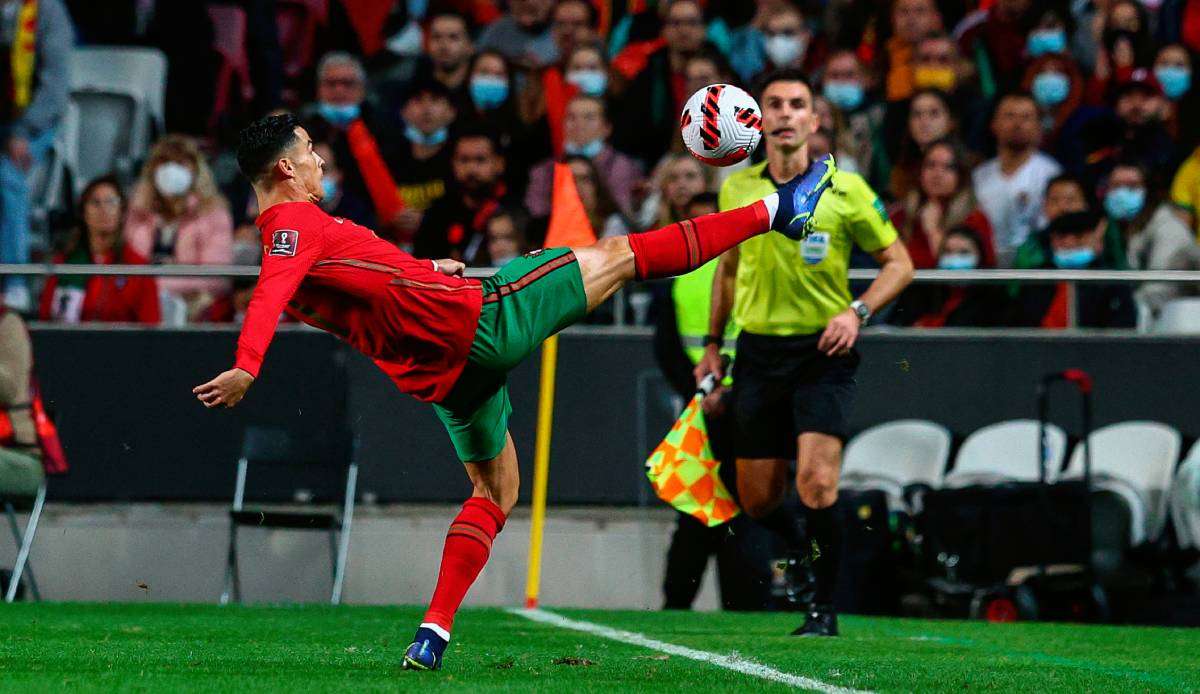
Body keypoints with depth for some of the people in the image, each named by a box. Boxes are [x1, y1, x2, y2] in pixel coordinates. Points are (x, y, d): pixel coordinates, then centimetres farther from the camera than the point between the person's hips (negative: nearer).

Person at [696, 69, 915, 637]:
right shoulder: (736, 189, 6)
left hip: (823, 351, -3)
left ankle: (824, 605, -6)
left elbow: (899, 262, 3)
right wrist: (713, 344, 19)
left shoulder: (845, 190, -4)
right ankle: (801, 553, 34)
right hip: (758, 350, 3)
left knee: (816, 483, -19)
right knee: (757, 502, 2)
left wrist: (857, 312, -12)